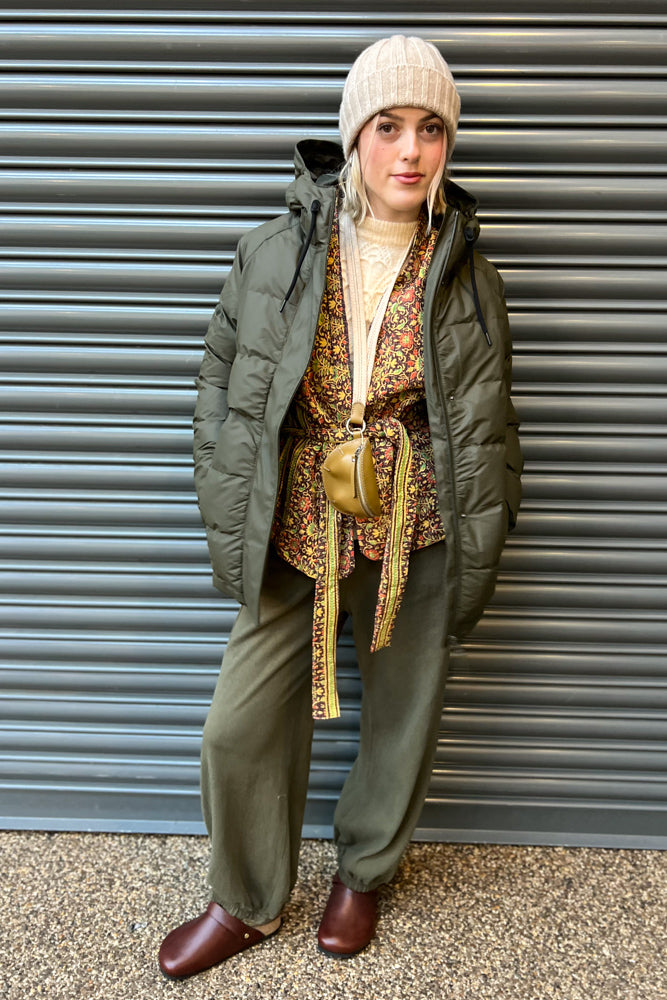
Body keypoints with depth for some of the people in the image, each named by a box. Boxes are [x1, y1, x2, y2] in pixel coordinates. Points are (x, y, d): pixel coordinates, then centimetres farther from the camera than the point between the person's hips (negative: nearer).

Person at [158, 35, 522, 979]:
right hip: (296, 535, 0)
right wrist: (233, 533, -1)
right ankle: (248, 903, 33)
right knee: (240, 727, 5)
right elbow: (223, 396, 2)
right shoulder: (274, 254, -2)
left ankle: (363, 872, 43)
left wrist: (474, 558, 2)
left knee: (401, 718, 14)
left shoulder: (466, 275, 0)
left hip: (415, 538, 1)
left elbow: (486, 432, 5)